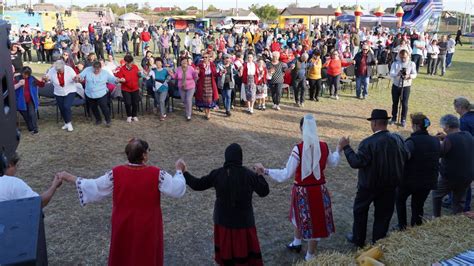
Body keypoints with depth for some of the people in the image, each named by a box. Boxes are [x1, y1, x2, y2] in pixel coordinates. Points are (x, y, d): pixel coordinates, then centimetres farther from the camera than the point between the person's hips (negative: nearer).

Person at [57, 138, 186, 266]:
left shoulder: (116, 173, -15)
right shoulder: (156, 174, -20)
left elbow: (93, 187, -6)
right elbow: (177, 189, -13)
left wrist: (68, 177, 4)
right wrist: (179, 170, 5)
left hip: (123, 228, 2)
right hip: (147, 229, -2)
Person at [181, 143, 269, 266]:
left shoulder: (217, 174, -12)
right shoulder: (249, 175, -15)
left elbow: (197, 184, 0)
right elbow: (264, 191, -5)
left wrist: (184, 172, 12)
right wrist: (260, 174, 9)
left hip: (223, 220, 2)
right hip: (243, 221, -2)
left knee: (225, 250, 20)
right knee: (244, 251, 11)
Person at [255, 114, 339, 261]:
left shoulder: (298, 149, -21)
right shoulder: (324, 146, -9)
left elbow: (286, 174, -20)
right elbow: (333, 162, 12)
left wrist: (265, 170, -15)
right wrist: (339, 149, 30)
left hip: (302, 190, -2)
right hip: (319, 189, 3)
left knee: (302, 216, 24)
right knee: (315, 221, 16)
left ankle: (297, 242, 47)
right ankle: (310, 256, 31)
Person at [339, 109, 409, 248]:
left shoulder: (368, 143, -26)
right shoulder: (398, 139, -9)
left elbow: (356, 162, -25)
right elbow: (405, 157, 2)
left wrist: (346, 147, -18)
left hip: (369, 185, -4)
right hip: (390, 185, 4)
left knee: (360, 211, 18)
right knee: (383, 214, 16)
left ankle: (358, 240, 30)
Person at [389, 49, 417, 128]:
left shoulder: (412, 64, 0)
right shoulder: (395, 63, 0)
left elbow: (414, 74, -9)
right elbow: (391, 74, -11)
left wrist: (409, 76, -31)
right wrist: (397, 74, -32)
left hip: (406, 86, -1)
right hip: (395, 86, 1)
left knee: (404, 104, -1)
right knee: (395, 103, 10)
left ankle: (403, 120, 12)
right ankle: (394, 118, 25)